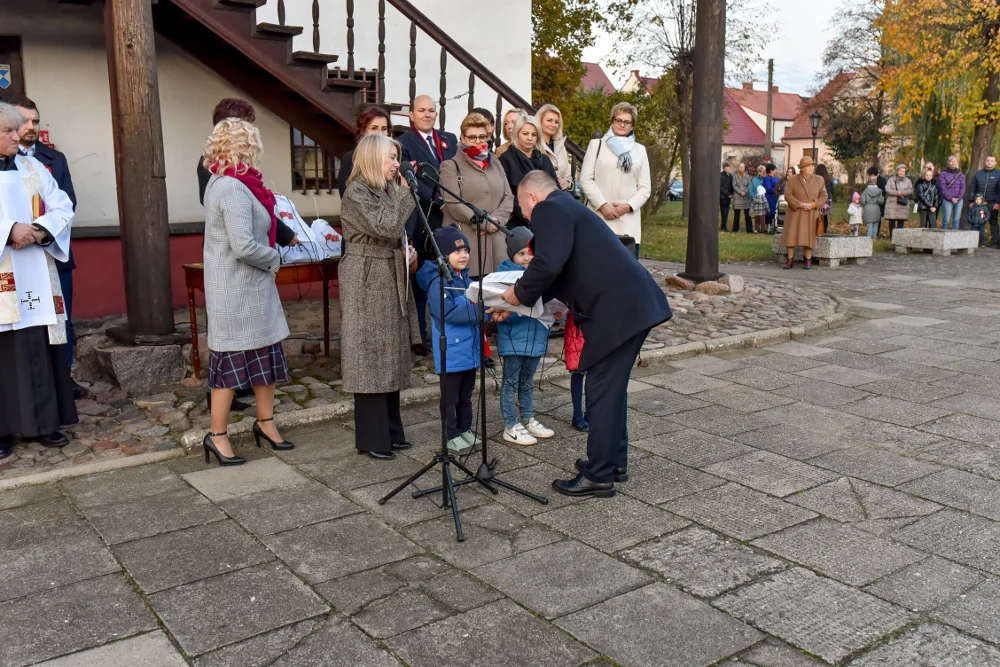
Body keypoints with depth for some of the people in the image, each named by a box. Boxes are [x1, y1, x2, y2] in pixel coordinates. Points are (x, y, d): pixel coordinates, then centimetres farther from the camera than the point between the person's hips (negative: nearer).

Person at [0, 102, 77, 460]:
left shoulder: (33, 167, 11)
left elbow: (62, 207, 6)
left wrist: (39, 231, -12)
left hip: (35, 276, 3)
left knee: (40, 347, 5)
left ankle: (43, 422, 13)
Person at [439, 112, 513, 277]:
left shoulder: (495, 164, 20)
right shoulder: (451, 166, 5)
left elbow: (508, 198, 13)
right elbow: (453, 204, -7)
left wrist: (496, 220, -6)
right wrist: (484, 223, -11)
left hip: (495, 242, 4)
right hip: (465, 242, -4)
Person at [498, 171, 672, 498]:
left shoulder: (549, 209, -6)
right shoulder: (567, 207, 25)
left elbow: (549, 264, -23)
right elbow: (561, 271, 29)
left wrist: (519, 292, -5)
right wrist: (516, 305, 27)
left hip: (617, 309, -10)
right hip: (634, 303, 10)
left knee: (602, 391, -2)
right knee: (611, 387, 19)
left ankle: (599, 476, 7)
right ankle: (614, 462, 30)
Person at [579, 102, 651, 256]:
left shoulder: (640, 150, 17)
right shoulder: (597, 144, 11)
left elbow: (645, 188, 12)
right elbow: (585, 180, 3)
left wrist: (628, 206, -7)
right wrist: (602, 205, -10)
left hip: (628, 222, 2)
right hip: (599, 218, -2)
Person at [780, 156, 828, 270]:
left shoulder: (819, 180, 6)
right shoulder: (792, 180, 0)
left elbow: (823, 196, 6)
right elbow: (787, 195, -6)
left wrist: (813, 204, -12)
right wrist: (800, 204, -17)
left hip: (811, 214, 1)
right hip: (795, 213, -1)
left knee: (808, 237, -1)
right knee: (791, 235, -4)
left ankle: (808, 260, 7)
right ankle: (790, 260, 4)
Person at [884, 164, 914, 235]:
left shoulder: (908, 181, 15)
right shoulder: (891, 180, 10)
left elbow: (910, 191, 0)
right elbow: (887, 190, -5)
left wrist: (901, 193, -15)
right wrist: (898, 193, -12)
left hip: (903, 205, 1)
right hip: (892, 204, -1)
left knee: (901, 222, -2)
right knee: (892, 221, -3)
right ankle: (891, 237, 1)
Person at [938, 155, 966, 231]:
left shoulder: (961, 174, 13)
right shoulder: (943, 174, 2)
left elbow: (963, 187, 6)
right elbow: (942, 188, -5)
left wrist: (958, 198, -9)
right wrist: (951, 198, -13)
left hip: (959, 200, 3)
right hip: (947, 200, -3)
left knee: (956, 219, 3)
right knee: (946, 220, -7)